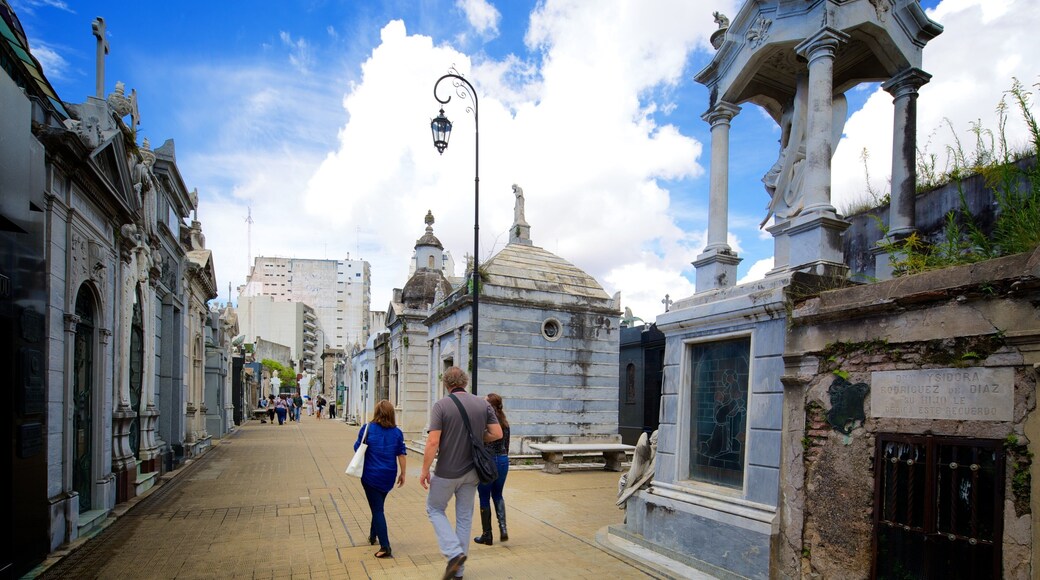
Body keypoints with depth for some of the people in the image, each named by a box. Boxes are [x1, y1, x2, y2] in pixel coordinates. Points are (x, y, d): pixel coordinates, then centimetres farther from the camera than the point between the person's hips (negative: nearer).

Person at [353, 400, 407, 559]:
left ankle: (385, 547, -8)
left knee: (377, 509, 0)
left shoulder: (368, 429, -10)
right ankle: (373, 536, 39)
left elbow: (357, 448, -2)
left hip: (371, 475, -3)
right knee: (378, 506, 24)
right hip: (389, 476, 3)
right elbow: (401, 454, -1)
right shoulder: (397, 432, -3)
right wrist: (402, 474, 8)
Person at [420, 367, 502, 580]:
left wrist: (424, 470, -8)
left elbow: (433, 442, -18)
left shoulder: (441, 406, -13)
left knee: (435, 509, 17)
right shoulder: (483, 404, -1)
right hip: (471, 472, 4)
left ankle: (453, 552, -1)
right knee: (464, 517, 15)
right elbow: (497, 433, -3)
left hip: (447, 472, -4)